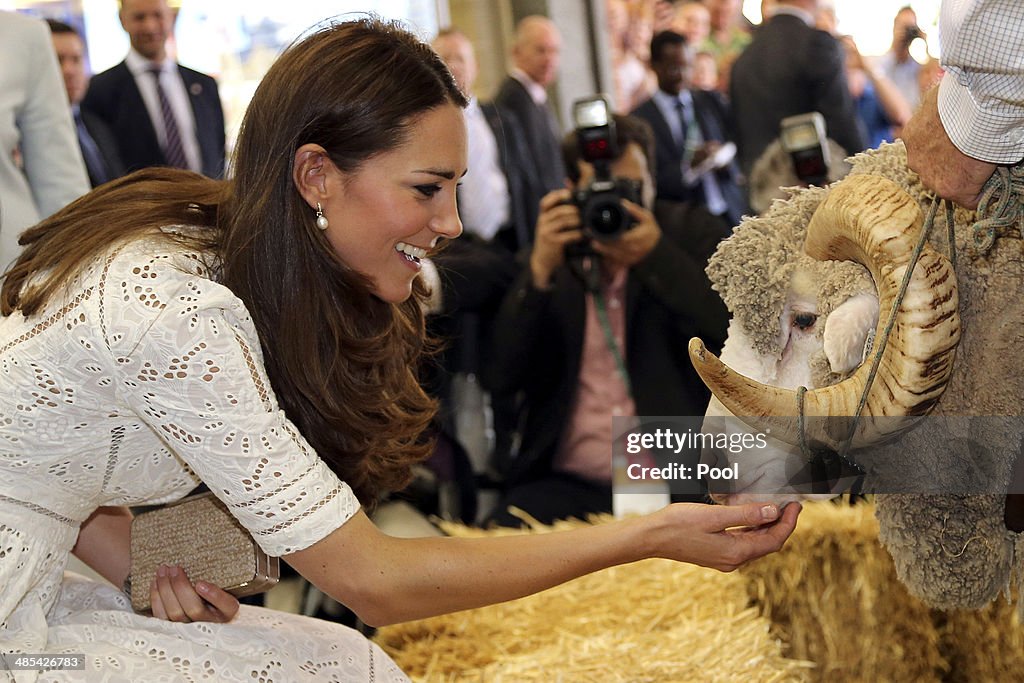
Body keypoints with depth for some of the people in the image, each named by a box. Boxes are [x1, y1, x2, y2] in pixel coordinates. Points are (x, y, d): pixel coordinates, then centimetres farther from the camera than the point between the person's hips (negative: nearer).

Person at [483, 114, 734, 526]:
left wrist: (656, 255, -13)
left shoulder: (693, 233, 10)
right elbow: (502, 376, 1)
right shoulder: (551, 258, 12)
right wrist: (540, 271, -10)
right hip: (569, 487, 1)